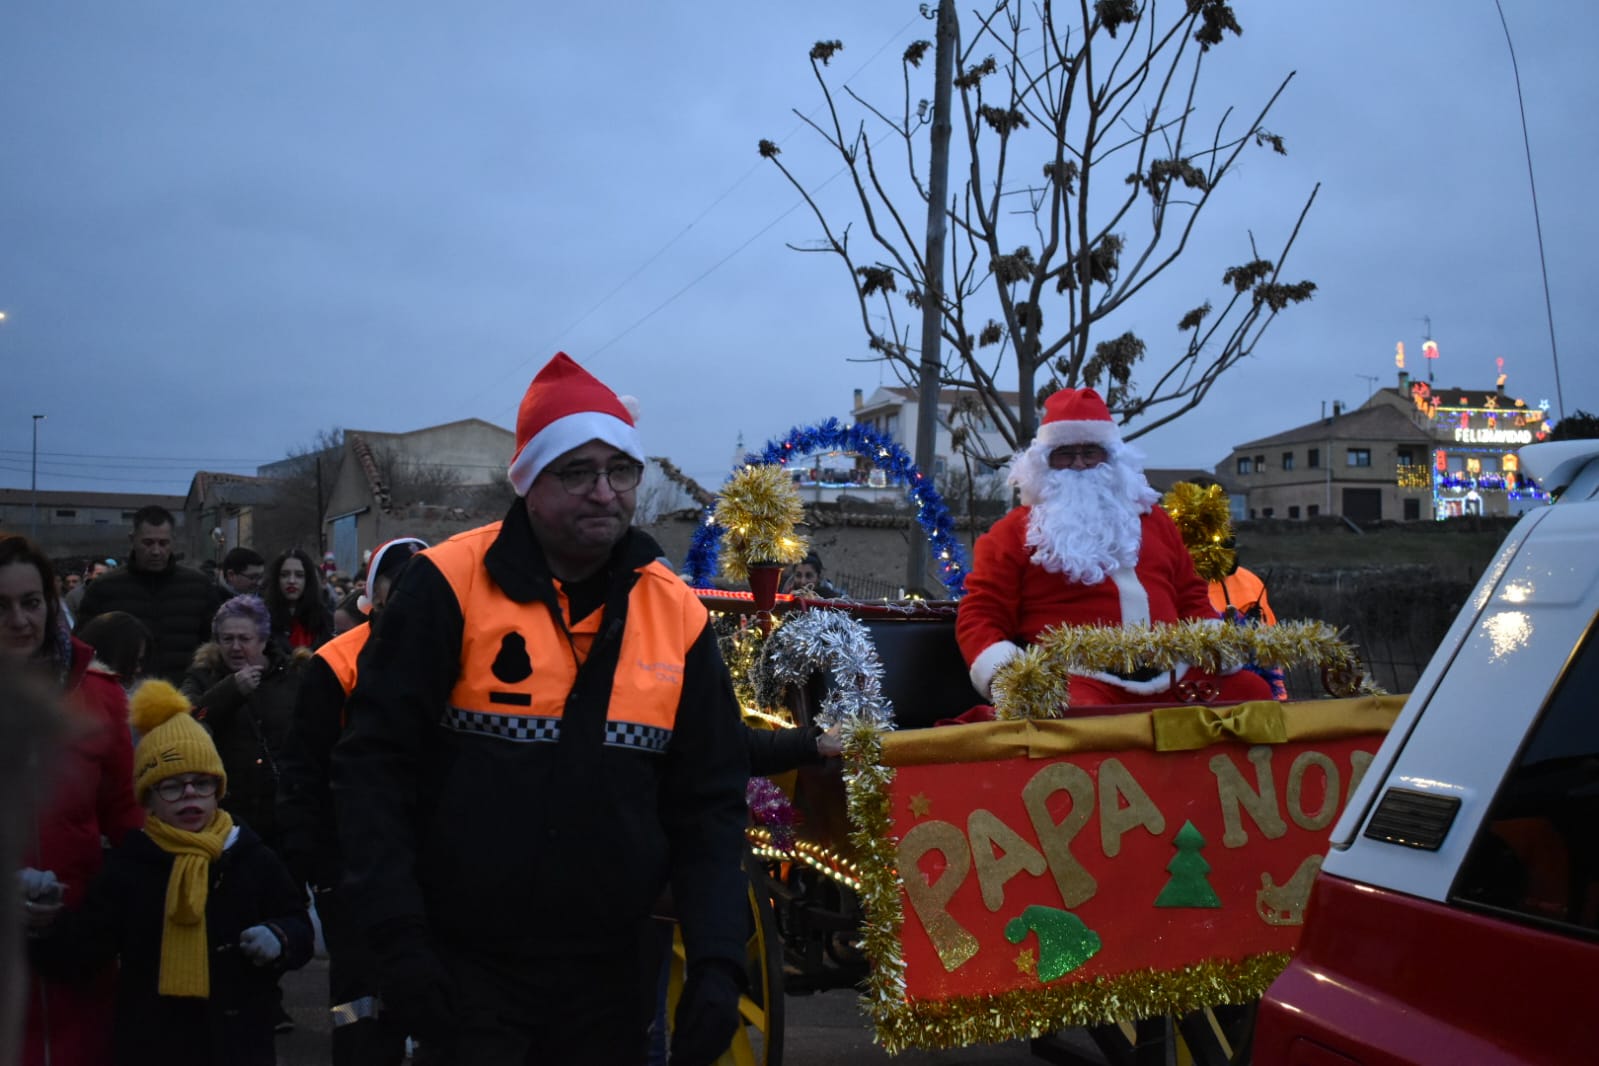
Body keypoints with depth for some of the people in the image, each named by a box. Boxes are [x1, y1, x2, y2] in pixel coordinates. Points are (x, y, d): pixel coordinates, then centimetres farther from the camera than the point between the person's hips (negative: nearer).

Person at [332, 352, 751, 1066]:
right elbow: (376, 765, -9)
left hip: (611, 979, 4)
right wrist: (398, 939, -13)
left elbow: (707, 806, 4)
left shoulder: (678, 616, 1)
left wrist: (716, 960, -5)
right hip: (462, 969, -3)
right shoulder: (449, 586, -10)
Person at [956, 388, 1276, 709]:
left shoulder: (1152, 519, 26)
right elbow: (980, 614, 4)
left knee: (1253, 692, -13)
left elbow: (1191, 598, 31)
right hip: (1076, 678, -6)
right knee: (1077, 714, -40)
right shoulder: (1014, 532, 11)